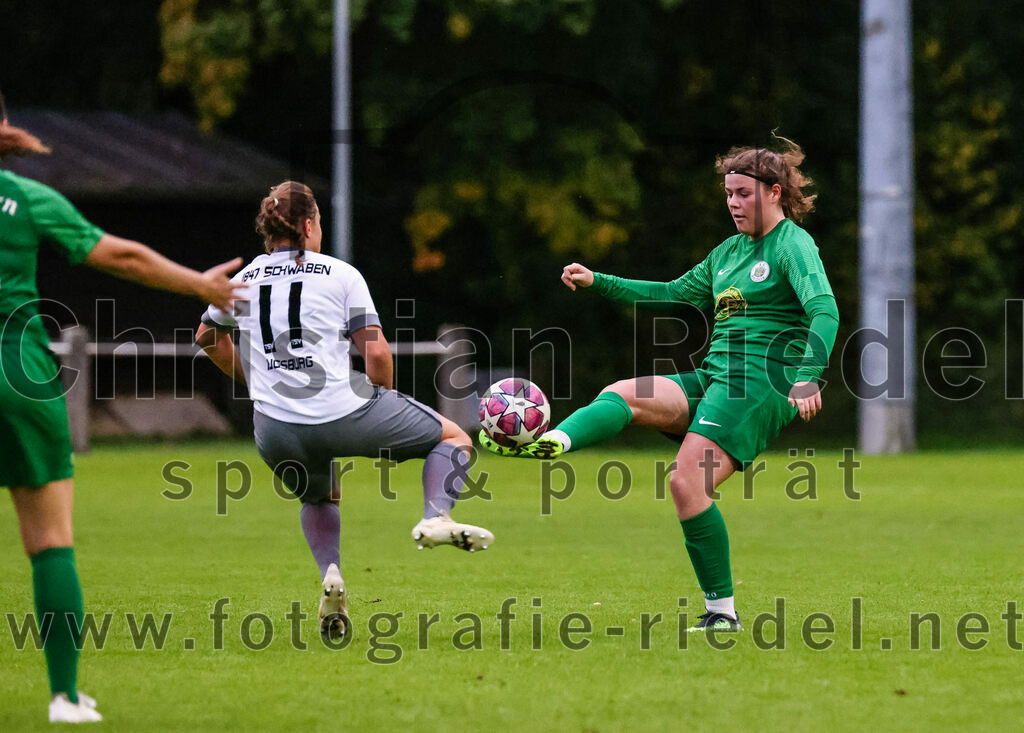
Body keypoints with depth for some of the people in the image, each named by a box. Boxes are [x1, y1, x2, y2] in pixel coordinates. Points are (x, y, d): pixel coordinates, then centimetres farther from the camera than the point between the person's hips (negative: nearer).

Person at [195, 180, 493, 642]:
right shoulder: (340, 275, 2)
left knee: (319, 498, 35)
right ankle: (436, 517, -10)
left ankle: (330, 574, 7)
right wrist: (385, 399, 14)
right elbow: (376, 352, -4)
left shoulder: (242, 282, 13)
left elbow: (207, 337, 31)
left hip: (276, 430, 4)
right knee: (453, 437, 16)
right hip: (345, 413, -4)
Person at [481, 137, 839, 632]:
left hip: (762, 383, -8)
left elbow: (824, 309, -19)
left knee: (687, 483, -20)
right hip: (714, 378, 8)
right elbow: (676, 293, 28)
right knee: (623, 395, -14)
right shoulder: (730, 251, 21)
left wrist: (808, 378, -35)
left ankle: (722, 611, -13)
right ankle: (554, 443, -42)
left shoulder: (793, 245, -5)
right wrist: (597, 282, 21)